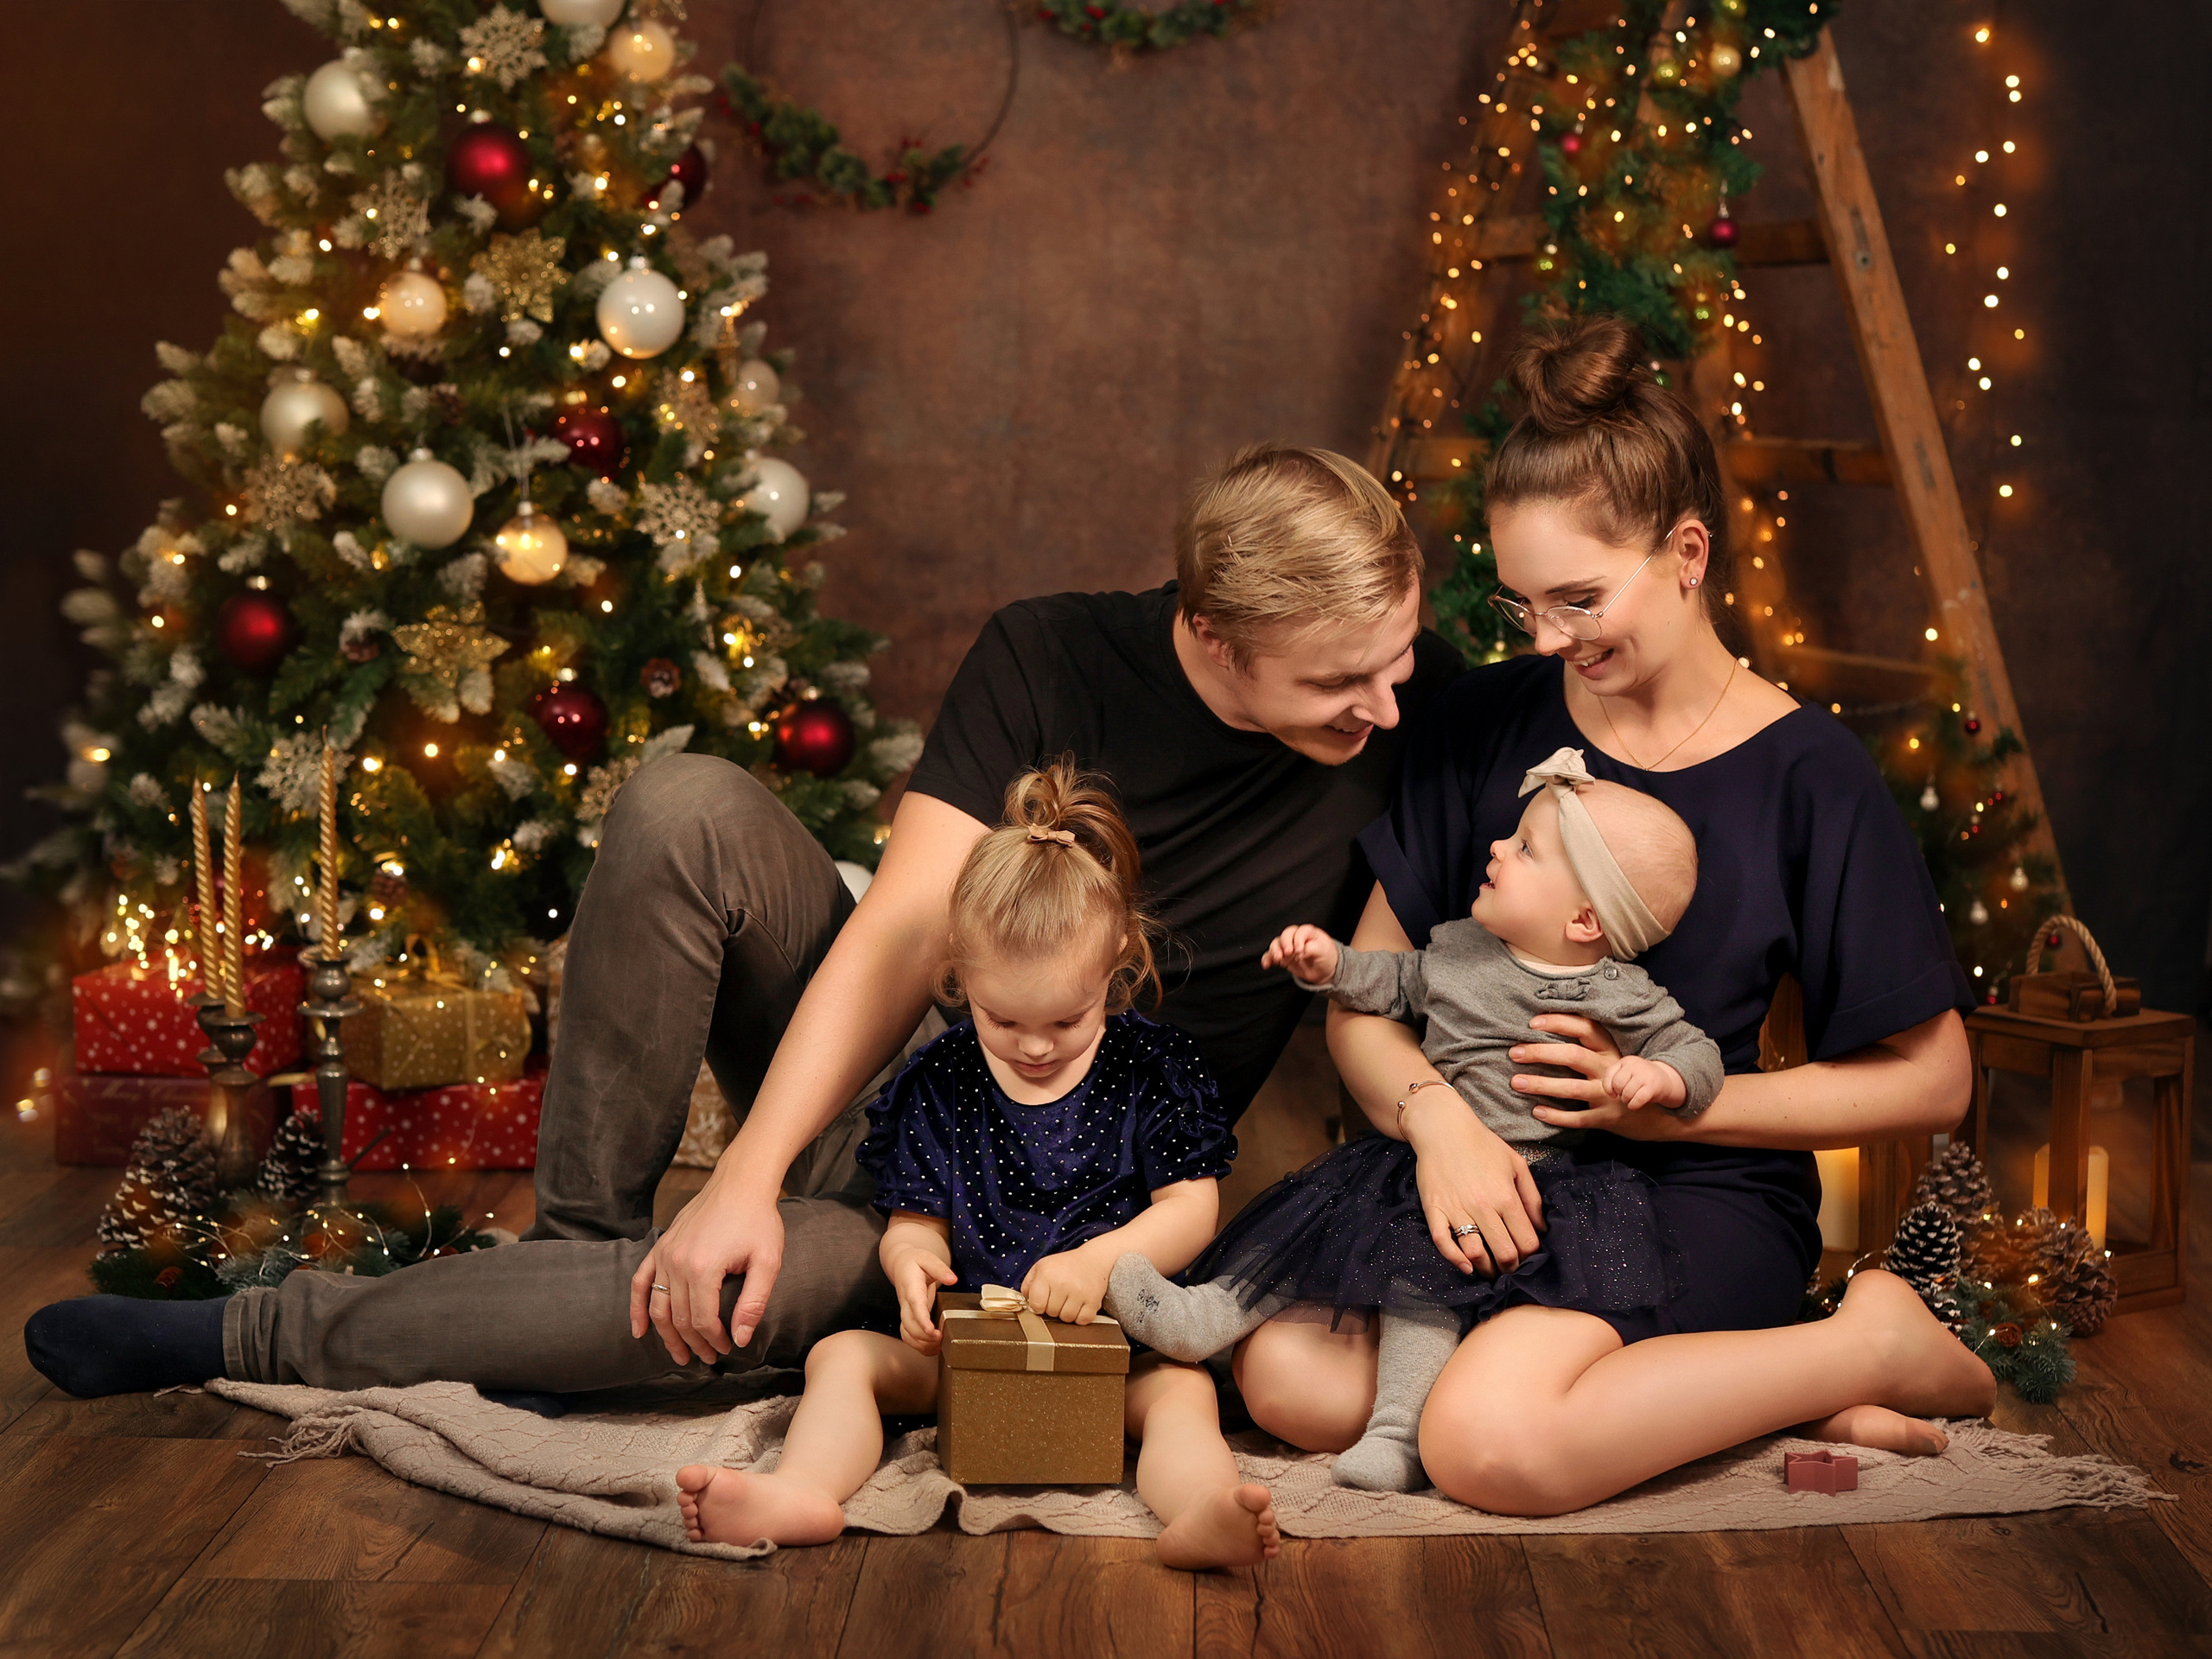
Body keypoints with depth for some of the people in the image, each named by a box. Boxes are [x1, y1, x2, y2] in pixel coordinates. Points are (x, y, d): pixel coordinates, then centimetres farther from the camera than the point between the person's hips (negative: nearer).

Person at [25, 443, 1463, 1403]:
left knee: (779, 1285, -32)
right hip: (893, 1060, 1)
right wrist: (747, 1177, -25)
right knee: (688, 808, -27)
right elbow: (907, 927, -17)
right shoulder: (1051, 659, -12)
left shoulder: (1418, 705, -11)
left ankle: (251, 1339, -10)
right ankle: (581, 1244, -11)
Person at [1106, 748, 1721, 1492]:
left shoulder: (1620, 998, -8)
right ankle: (1207, 1312, 1)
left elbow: (1696, 1053, -3)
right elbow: (1396, 983, 24)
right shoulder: (1460, 946, 8)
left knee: (1422, 1269, -25)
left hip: (1524, 1176, -6)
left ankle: (1397, 1428, -22)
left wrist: (1658, 1077, -25)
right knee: (1312, 1220, -3)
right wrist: (1329, 964, 9)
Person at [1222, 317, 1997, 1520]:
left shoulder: (1805, 775, -8)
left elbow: (1930, 1081, -4)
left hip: (1703, 1191, -5)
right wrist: (1435, 1114, -19)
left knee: (1493, 1441, -31)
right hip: (1484, 1164, 5)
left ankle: (1870, 1347, -6)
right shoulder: (1482, 724, 4)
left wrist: (1669, 1103, -13)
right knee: (1290, 1379, -22)